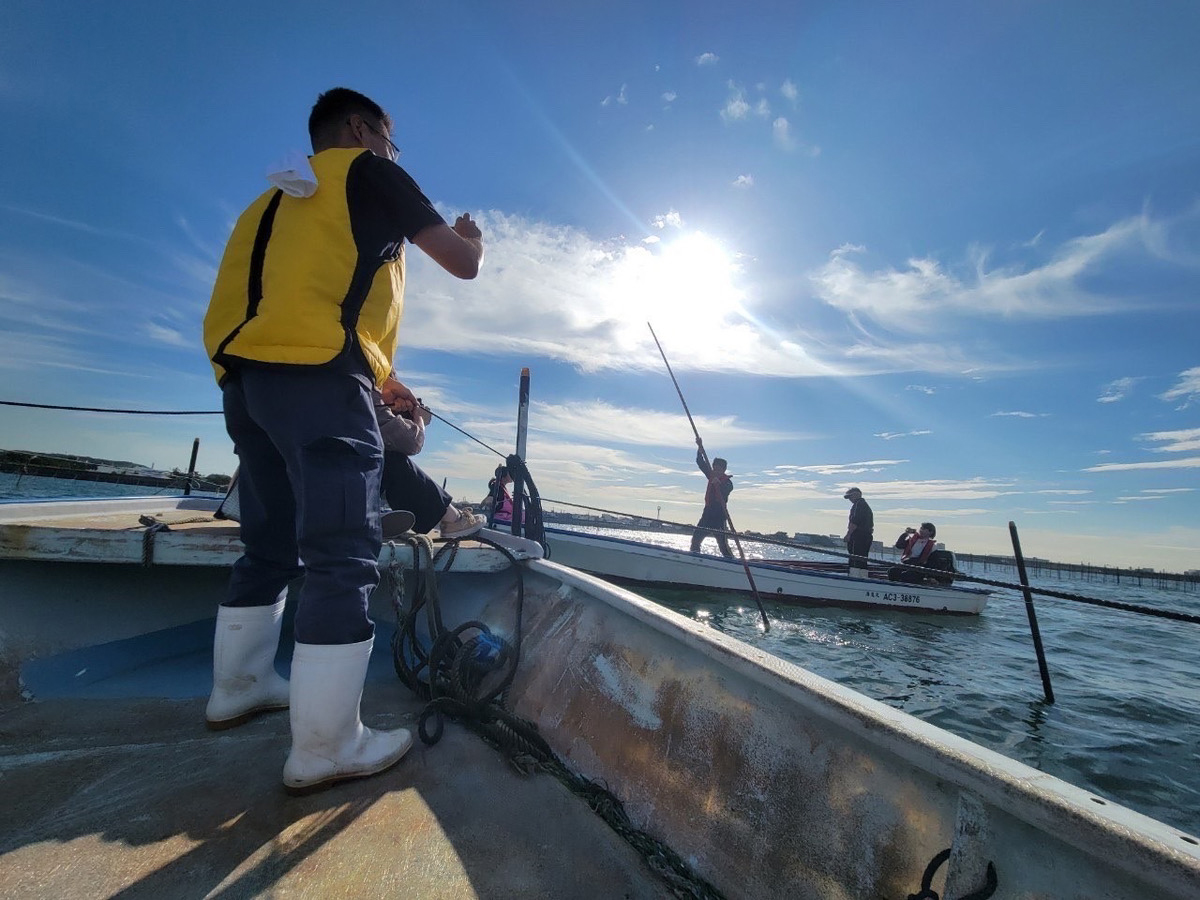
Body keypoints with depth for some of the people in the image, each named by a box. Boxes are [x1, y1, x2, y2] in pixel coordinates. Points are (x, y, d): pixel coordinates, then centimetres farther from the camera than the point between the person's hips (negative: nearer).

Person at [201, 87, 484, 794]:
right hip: (316, 381, -9)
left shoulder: (287, 192, 33)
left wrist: (386, 382, 33)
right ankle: (326, 747, -3)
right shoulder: (368, 170, 11)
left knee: (271, 546, 17)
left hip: (246, 377, 9)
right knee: (345, 559, -9)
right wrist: (473, 235, 31)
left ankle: (239, 688, 30)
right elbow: (464, 265, 7)